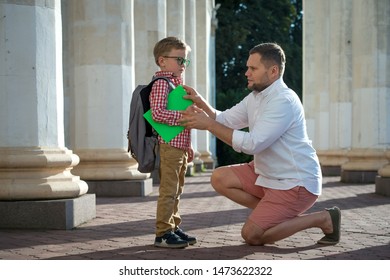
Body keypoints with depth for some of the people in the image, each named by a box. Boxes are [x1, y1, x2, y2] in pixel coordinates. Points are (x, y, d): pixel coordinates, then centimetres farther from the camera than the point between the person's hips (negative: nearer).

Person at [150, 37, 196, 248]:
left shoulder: (178, 83, 21)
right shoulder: (161, 83, -10)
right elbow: (158, 113, -24)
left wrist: (188, 146, 25)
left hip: (180, 147, 10)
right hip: (169, 146, -10)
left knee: (177, 190, 15)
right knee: (168, 190, -7)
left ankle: (173, 227, 23)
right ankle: (163, 233, -2)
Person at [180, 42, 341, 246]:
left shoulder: (283, 101, -23)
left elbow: (251, 144, -29)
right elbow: (225, 120, 9)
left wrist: (208, 124, -26)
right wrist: (201, 103, -9)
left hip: (295, 183, -9)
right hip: (267, 174, 9)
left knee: (252, 235, -13)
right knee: (220, 178, 0)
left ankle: (322, 219, -1)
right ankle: (273, 214, 9)